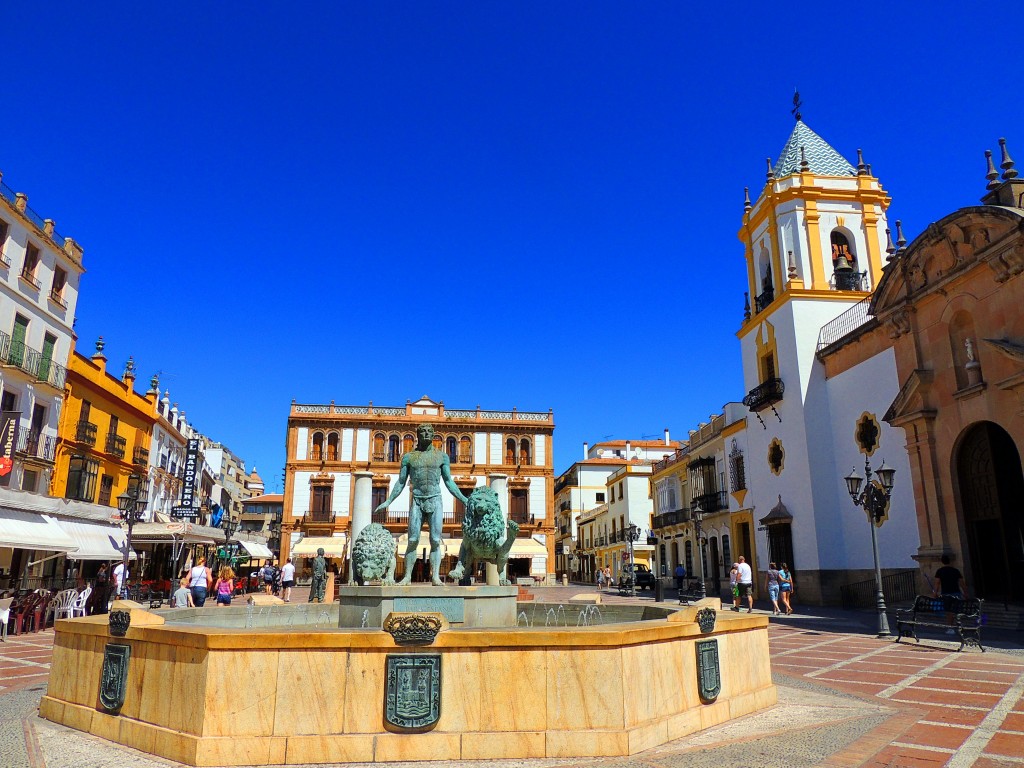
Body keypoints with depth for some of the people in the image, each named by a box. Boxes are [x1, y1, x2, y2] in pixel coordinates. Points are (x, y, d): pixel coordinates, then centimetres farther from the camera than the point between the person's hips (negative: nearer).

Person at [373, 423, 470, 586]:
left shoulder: (442, 456, 8)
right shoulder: (408, 457, 7)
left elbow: (449, 482, 9)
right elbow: (400, 482, 11)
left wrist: (464, 499, 2)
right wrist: (388, 502, 4)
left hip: (435, 501, 0)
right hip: (417, 501, 0)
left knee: (435, 540, -5)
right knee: (413, 541, -2)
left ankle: (435, 577, -3)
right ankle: (407, 576, 4)